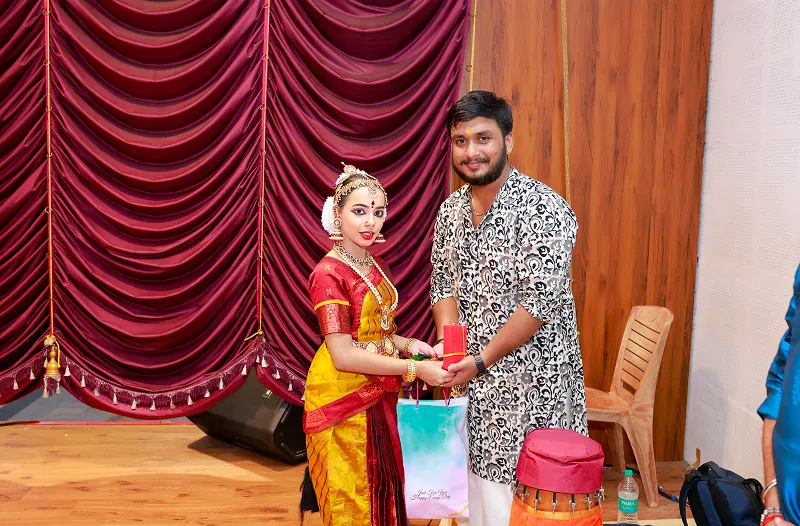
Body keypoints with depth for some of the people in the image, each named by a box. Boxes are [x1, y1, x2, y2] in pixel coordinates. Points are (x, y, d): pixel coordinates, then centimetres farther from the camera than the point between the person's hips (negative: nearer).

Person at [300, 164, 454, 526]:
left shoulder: (375, 267, 7)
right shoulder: (329, 274, -18)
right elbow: (343, 354, -22)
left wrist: (409, 344, -3)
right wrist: (414, 369, -22)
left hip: (378, 397, 8)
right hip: (342, 399, -8)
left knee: (381, 490, 19)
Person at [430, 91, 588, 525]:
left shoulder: (542, 208, -16)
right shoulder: (451, 210, 7)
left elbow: (540, 302, -20)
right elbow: (443, 284, 11)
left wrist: (480, 361, -18)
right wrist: (448, 342, -7)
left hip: (530, 385, -6)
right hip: (472, 380, 7)